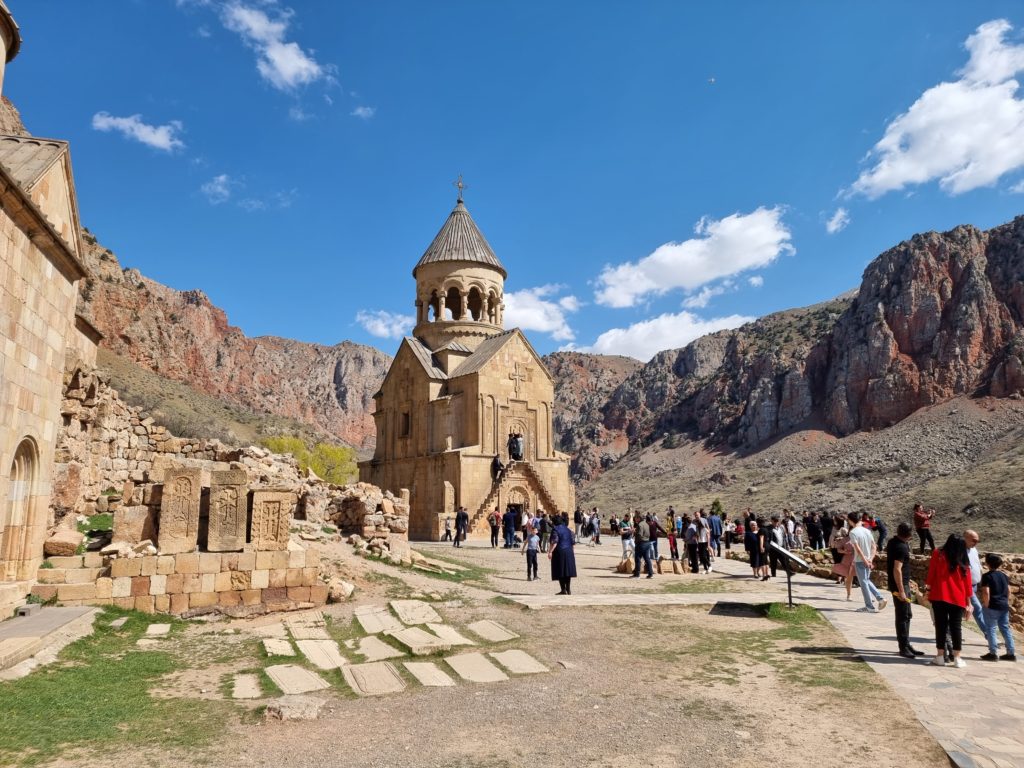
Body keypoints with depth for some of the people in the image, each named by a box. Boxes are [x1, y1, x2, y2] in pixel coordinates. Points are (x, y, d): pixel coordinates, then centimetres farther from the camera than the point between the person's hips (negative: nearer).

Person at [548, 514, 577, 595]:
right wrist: (572, 552, 22)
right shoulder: (568, 530, 11)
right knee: (567, 571, 11)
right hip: (569, 553, 6)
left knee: (560, 572, -1)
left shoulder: (555, 529, -9)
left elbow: (554, 542, -20)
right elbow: (572, 542, 13)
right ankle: (568, 589, 12)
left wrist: (550, 551, -23)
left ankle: (563, 590, -2)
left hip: (559, 552, -6)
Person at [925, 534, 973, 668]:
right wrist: (968, 602, 10)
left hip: (939, 596, -1)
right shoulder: (963, 562, 3)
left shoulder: (937, 555, -2)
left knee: (941, 626, 4)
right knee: (956, 627, 7)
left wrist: (929, 585, 17)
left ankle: (940, 656, 5)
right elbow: (967, 582, 5)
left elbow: (931, 573, 1)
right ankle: (957, 658, 9)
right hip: (958, 599, 1)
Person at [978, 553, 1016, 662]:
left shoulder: (987, 576, -11)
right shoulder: (1003, 575, 10)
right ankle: (1011, 653, 16)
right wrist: (1005, 601, 22)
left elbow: (986, 592, -18)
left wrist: (986, 605, -9)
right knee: (1005, 628, 13)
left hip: (993, 606, -7)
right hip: (1004, 606, 7)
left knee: (991, 629, 1)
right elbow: (1009, 590, 14)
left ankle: (993, 653, 1)